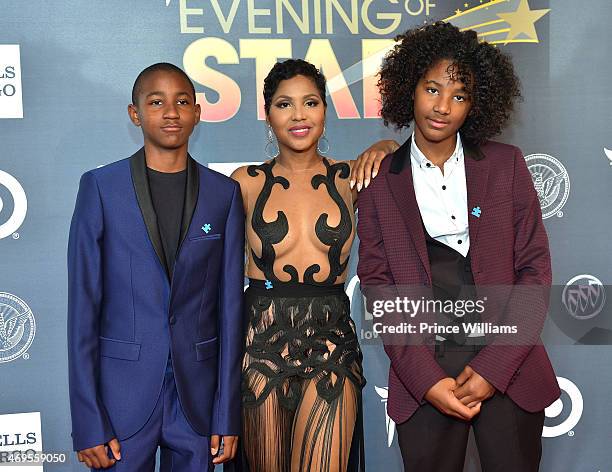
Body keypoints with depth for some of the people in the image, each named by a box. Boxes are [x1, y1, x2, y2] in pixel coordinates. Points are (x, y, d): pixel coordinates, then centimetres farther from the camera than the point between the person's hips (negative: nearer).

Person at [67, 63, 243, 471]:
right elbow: (83, 307, -4)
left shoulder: (225, 193, 2)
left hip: (197, 393, 2)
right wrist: (87, 423, -8)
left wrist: (227, 417, 0)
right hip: (122, 392, -1)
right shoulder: (100, 187, -2)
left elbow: (230, 305, 3)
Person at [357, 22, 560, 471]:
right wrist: (426, 378, -10)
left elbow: (534, 269, 0)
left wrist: (495, 366, -9)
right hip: (424, 368, 0)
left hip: (507, 366, 1)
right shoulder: (380, 181, 1)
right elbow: (377, 283, 0)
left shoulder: (506, 164, 2)